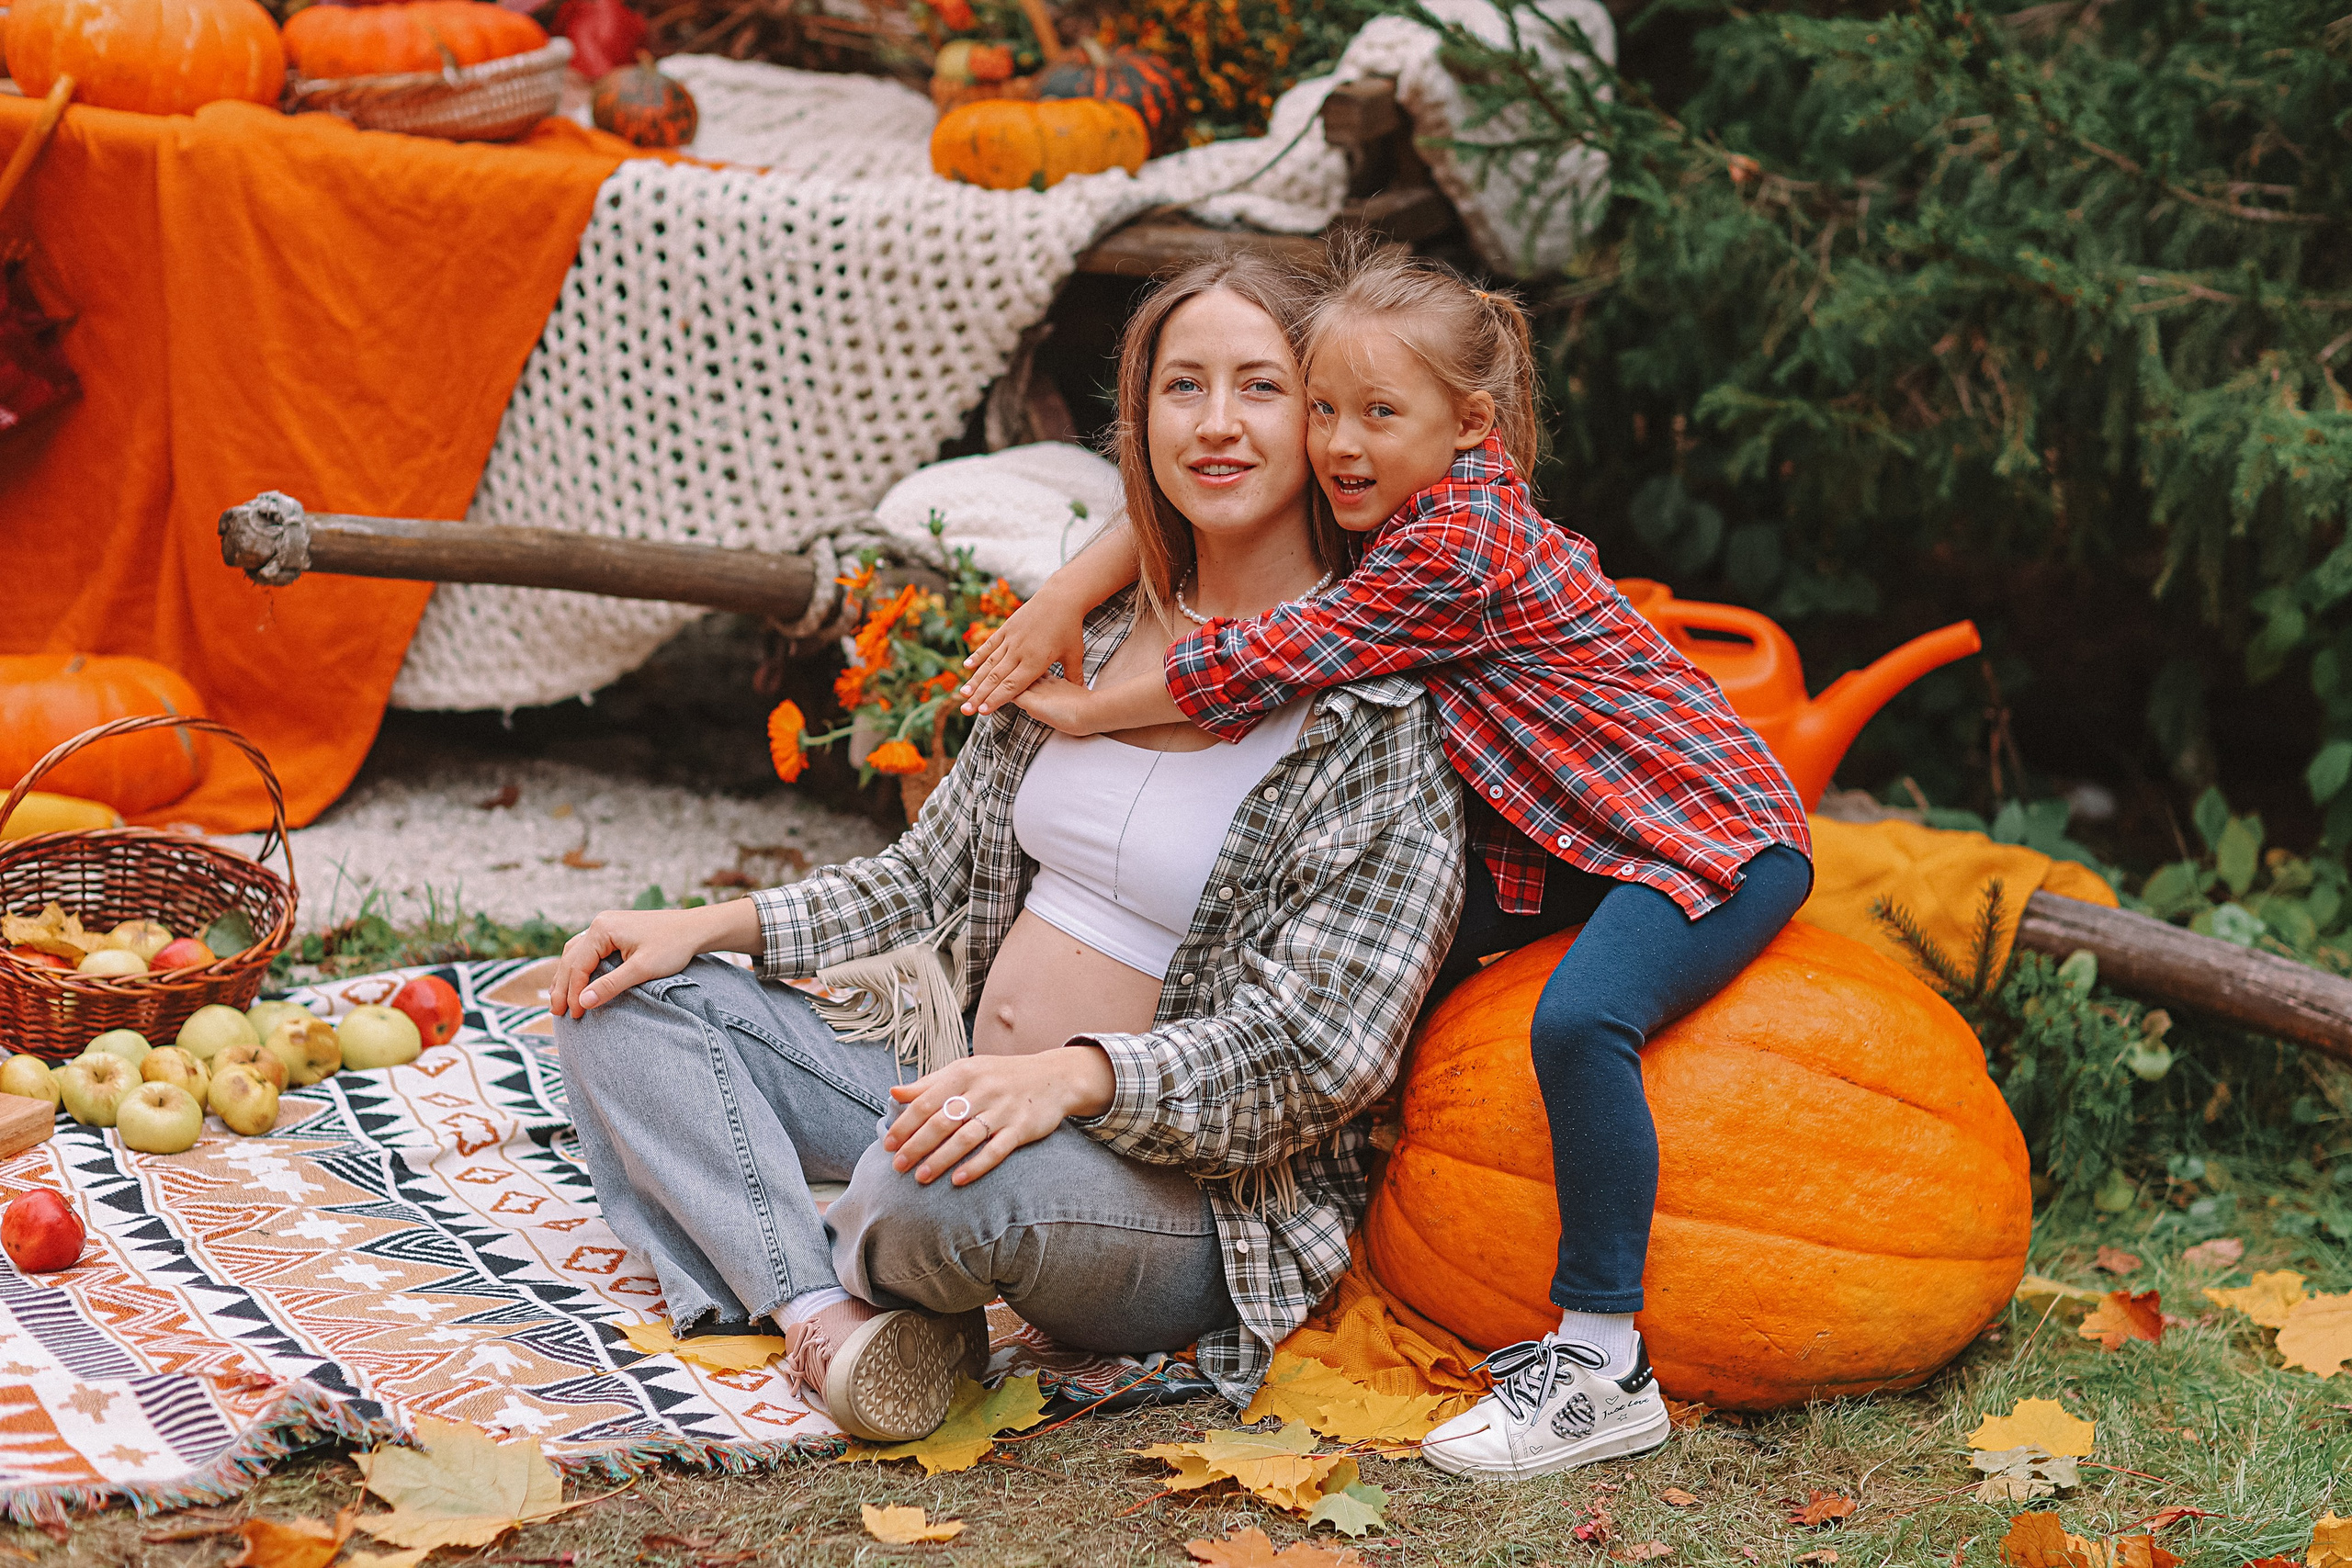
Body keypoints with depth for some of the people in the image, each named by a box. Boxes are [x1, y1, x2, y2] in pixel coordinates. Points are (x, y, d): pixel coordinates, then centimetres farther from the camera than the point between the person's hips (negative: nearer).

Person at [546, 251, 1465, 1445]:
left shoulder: (1384, 719, -12)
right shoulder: (1095, 634, 10)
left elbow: (1314, 1055, -19)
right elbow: (938, 874, 17)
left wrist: (1072, 1077, -34)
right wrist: (716, 927, 4)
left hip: (1189, 1189, -8)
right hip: (966, 1096, 8)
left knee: (942, 1185, -40)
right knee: (625, 1000, 1)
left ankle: (870, 1272, -2)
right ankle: (826, 1312, -21)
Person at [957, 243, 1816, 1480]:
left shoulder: (1461, 545, -25)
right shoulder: (1399, 500, 1)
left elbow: (1267, 661, -24)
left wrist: (1088, 712, -11)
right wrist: (1068, 593, -3)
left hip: (1717, 833, -10)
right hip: (1557, 838, 10)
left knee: (1579, 1018, -33)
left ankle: (1603, 1368, -27)